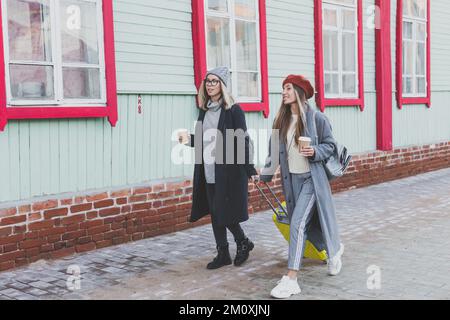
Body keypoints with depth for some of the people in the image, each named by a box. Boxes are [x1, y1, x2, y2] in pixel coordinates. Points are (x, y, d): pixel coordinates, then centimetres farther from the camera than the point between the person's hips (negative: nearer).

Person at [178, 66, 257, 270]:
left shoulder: (233, 110, -9)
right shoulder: (204, 110, 11)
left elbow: (243, 140, -11)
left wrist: (250, 169, -14)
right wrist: (189, 140, -3)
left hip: (229, 171, -6)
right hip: (209, 172, 7)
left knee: (226, 213, -2)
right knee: (214, 213, 10)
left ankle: (243, 243, 24)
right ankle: (222, 254, 21)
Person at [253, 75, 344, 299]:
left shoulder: (316, 118, -10)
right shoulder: (281, 120, 6)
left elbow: (330, 145, -2)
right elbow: (274, 150, 12)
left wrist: (315, 152, -20)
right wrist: (265, 174, 11)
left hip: (311, 178, -6)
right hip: (290, 178, 6)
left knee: (298, 223, -13)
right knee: (305, 223, 15)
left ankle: (291, 279, -10)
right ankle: (334, 249, 44)